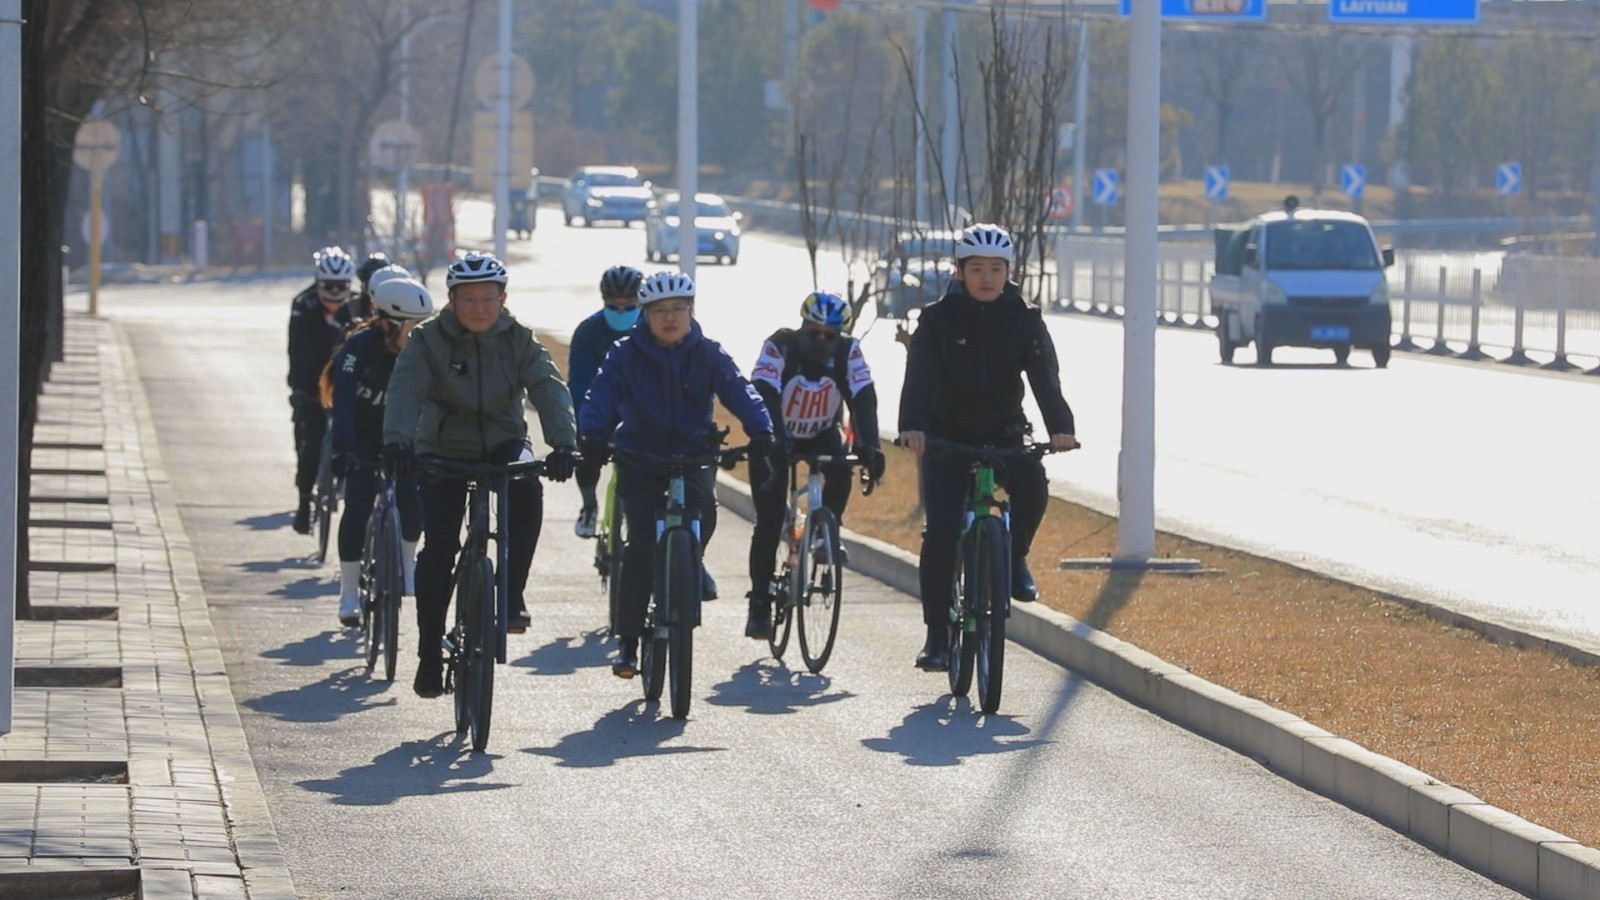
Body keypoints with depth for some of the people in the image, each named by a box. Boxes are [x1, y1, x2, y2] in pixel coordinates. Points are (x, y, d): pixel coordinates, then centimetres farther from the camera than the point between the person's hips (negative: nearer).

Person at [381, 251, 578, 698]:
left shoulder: (519, 340, -6)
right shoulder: (429, 340, -11)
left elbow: (549, 389, -19)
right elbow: (405, 388, -26)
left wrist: (562, 442, -38)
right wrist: (397, 440, -46)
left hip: (503, 445, 1)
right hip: (444, 450, -1)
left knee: (527, 492, -32)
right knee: (439, 548, -12)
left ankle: (512, 594, -16)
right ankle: (429, 654, 2)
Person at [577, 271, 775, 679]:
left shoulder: (708, 354, 0)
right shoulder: (626, 354, -3)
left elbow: (738, 391, -11)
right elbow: (602, 394, -15)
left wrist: (760, 430, -30)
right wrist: (592, 435, -34)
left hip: (692, 456, 1)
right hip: (639, 458, -1)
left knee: (702, 510, -29)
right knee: (642, 542, -14)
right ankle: (627, 641, -7)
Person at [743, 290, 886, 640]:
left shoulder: (848, 352, -21)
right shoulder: (779, 347, -27)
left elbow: (863, 399, -29)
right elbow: (765, 398, -37)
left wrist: (868, 446, -45)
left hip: (822, 435, 2)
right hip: (777, 436, -2)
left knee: (841, 469, -31)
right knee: (769, 521, -11)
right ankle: (759, 604, -3)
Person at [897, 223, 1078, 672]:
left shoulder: (1025, 320, -4)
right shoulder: (939, 319, -7)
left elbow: (1045, 375, -17)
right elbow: (920, 376, -20)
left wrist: (1060, 426, -36)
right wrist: (912, 426, -39)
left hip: (1005, 435, 1)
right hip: (947, 437, -1)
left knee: (1032, 483, -29)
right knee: (942, 530, -14)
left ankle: (1013, 556, 0)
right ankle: (936, 635, -7)